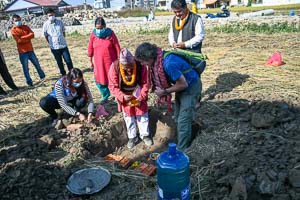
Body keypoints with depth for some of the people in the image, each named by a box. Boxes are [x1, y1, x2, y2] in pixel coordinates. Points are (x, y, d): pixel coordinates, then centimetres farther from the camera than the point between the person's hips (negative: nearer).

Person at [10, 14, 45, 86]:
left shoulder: (25, 27, 8)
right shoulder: (13, 30, -5)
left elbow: (32, 34, -7)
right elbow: (19, 40, -17)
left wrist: (23, 37, -15)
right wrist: (28, 38, -11)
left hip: (30, 50, 4)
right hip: (22, 52, -4)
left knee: (37, 64, 14)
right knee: (25, 68, 2)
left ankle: (43, 77, 28)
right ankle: (29, 82, 11)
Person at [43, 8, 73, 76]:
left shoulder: (60, 22, 0)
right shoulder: (46, 24, -4)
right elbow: (46, 36, 4)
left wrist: (63, 40, 8)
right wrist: (51, 43, 3)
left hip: (63, 45, 1)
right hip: (54, 47, -1)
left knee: (68, 60, 2)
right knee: (59, 62, 9)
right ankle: (63, 74, 24)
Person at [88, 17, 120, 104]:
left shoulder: (110, 33, -10)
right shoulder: (93, 34, -4)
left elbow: (117, 48, -5)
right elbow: (90, 48, 4)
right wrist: (90, 61, 7)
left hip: (110, 62, -2)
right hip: (98, 62, 3)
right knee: (99, 80, 7)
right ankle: (105, 95, 29)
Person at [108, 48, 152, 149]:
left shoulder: (141, 66, -26)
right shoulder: (115, 67, -26)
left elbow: (145, 83, -14)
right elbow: (113, 86, -18)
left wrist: (142, 96, -23)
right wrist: (122, 96, -30)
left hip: (139, 96, 0)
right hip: (125, 97, 0)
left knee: (143, 116, 12)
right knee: (129, 118, 13)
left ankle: (145, 135, 32)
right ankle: (132, 137, 31)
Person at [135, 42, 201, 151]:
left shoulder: (168, 64, -36)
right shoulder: (157, 59, -9)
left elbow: (183, 84, -27)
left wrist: (165, 92, -20)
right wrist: (160, 89, -6)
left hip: (191, 87, -9)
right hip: (182, 85, 9)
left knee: (183, 121, -4)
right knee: (178, 118, 17)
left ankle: (181, 150, 11)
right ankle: (182, 142, 35)